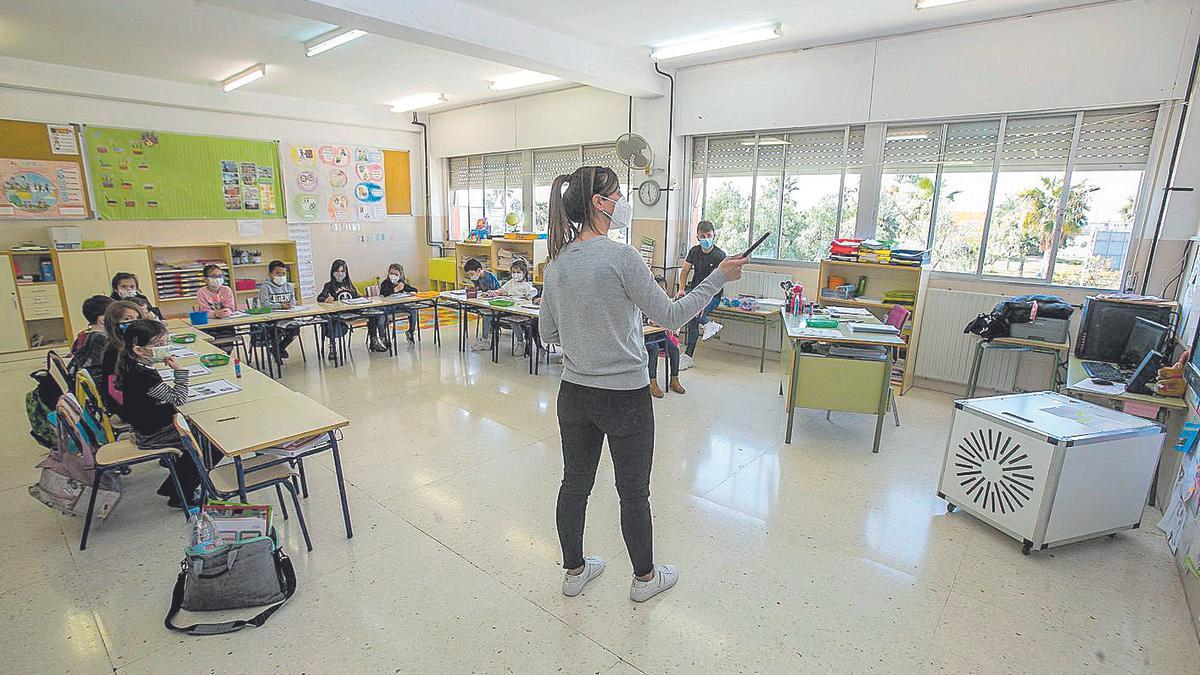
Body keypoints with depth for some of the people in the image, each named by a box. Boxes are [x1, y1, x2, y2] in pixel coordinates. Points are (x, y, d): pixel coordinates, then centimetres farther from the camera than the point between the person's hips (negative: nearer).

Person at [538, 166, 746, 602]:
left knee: (575, 483, 18)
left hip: (574, 393, 6)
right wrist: (718, 277, -6)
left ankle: (574, 571, 37)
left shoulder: (557, 262, 2)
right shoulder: (621, 257, -19)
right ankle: (644, 578, 34)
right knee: (633, 492, 12)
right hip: (625, 396, -6)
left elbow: (547, 333, 9)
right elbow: (671, 316, -14)